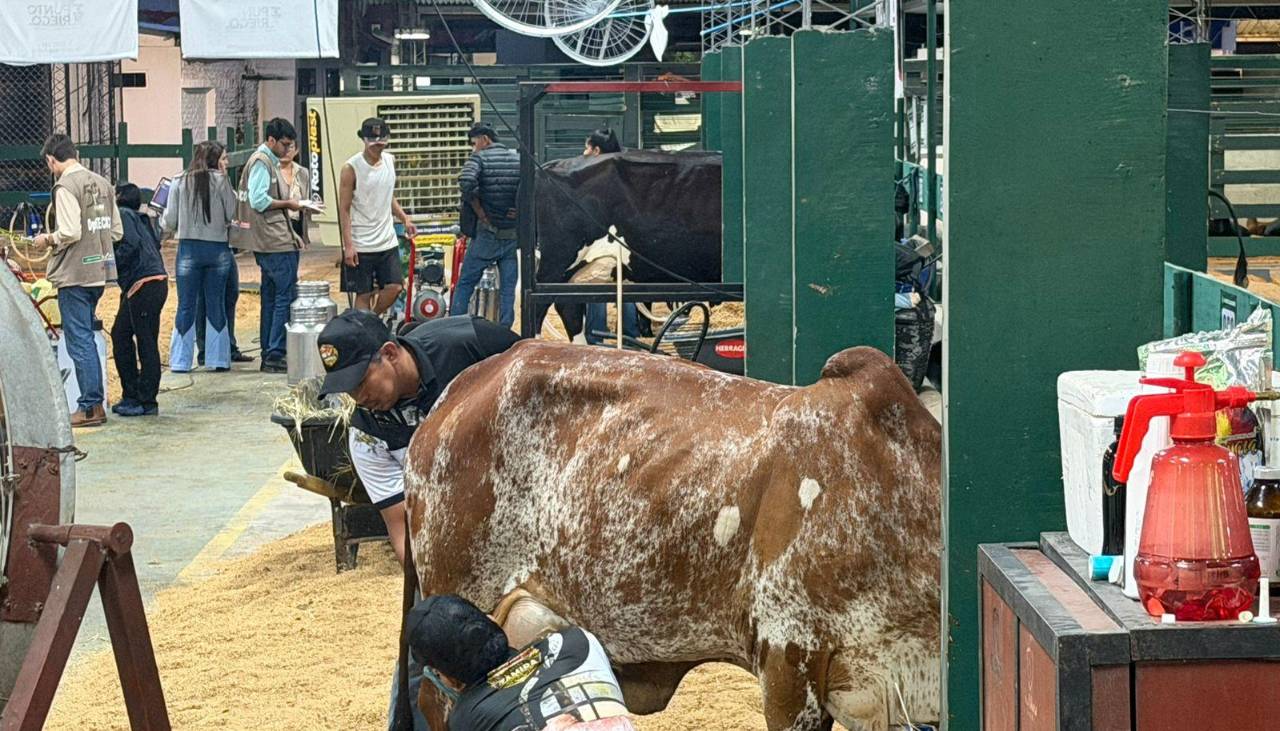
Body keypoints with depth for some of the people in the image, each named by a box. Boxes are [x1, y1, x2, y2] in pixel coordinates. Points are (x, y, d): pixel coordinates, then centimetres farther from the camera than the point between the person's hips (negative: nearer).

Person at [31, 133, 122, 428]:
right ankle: (94, 403, 17)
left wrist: (47, 239, -4)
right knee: (86, 338, 16)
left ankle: (90, 407, -2)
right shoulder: (102, 183, 10)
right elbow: (117, 231, 12)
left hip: (75, 273, -8)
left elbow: (69, 233, -22)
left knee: (79, 341, -2)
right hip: (100, 270, 8)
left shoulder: (66, 186, -14)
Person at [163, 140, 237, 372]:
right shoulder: (221, 180, -5)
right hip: (218, 248, 0)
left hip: (189, 248, 0)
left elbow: (170, 222, 2)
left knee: (186, 305, 5)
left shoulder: (179, 182, 0)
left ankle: (181, 360, 5)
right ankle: (218, 359, 10)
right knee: (216, 305, 9)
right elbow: (231, 214, -3)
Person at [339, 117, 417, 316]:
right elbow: (344, 210, -10)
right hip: (361, 245, -5)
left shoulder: (390, 161, 7)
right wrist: (348, 245, -15)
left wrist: (405, 219, 5)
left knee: (394, 287, -2)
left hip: (388, 242, 5)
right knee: (364, 294, 0)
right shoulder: (351, 168, -11)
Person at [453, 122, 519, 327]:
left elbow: (466, 182, -23)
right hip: (513, 233, 3)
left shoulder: (480, 157, -5)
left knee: (465, 283, 6)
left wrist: (478, 209, -12)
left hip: (487, 233, -3)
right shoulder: (518, 158, 6)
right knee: (508, 287, 7)